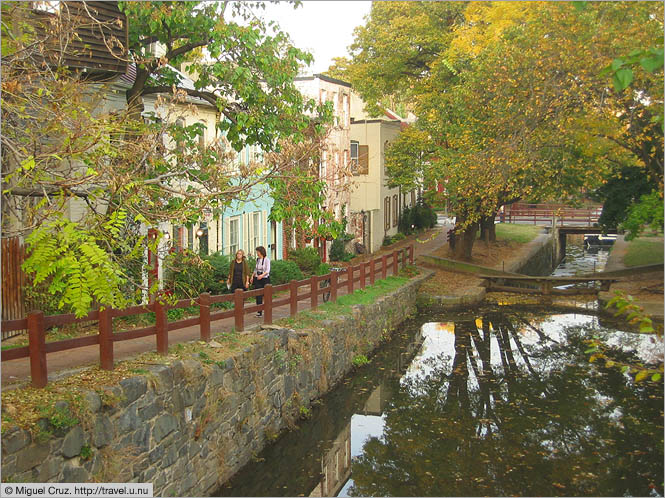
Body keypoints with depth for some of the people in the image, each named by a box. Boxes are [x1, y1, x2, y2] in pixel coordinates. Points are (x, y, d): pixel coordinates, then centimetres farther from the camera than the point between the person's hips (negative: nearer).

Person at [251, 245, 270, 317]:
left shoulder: (267, 260, -9)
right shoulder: (257, 259, 9)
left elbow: (267, 270, -16)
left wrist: (262, 275, -32)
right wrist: (252, 276, 8)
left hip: (265, 279, -5)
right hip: (257, 279, 5)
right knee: (258, 296, 0)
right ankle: (259, 311, 3)